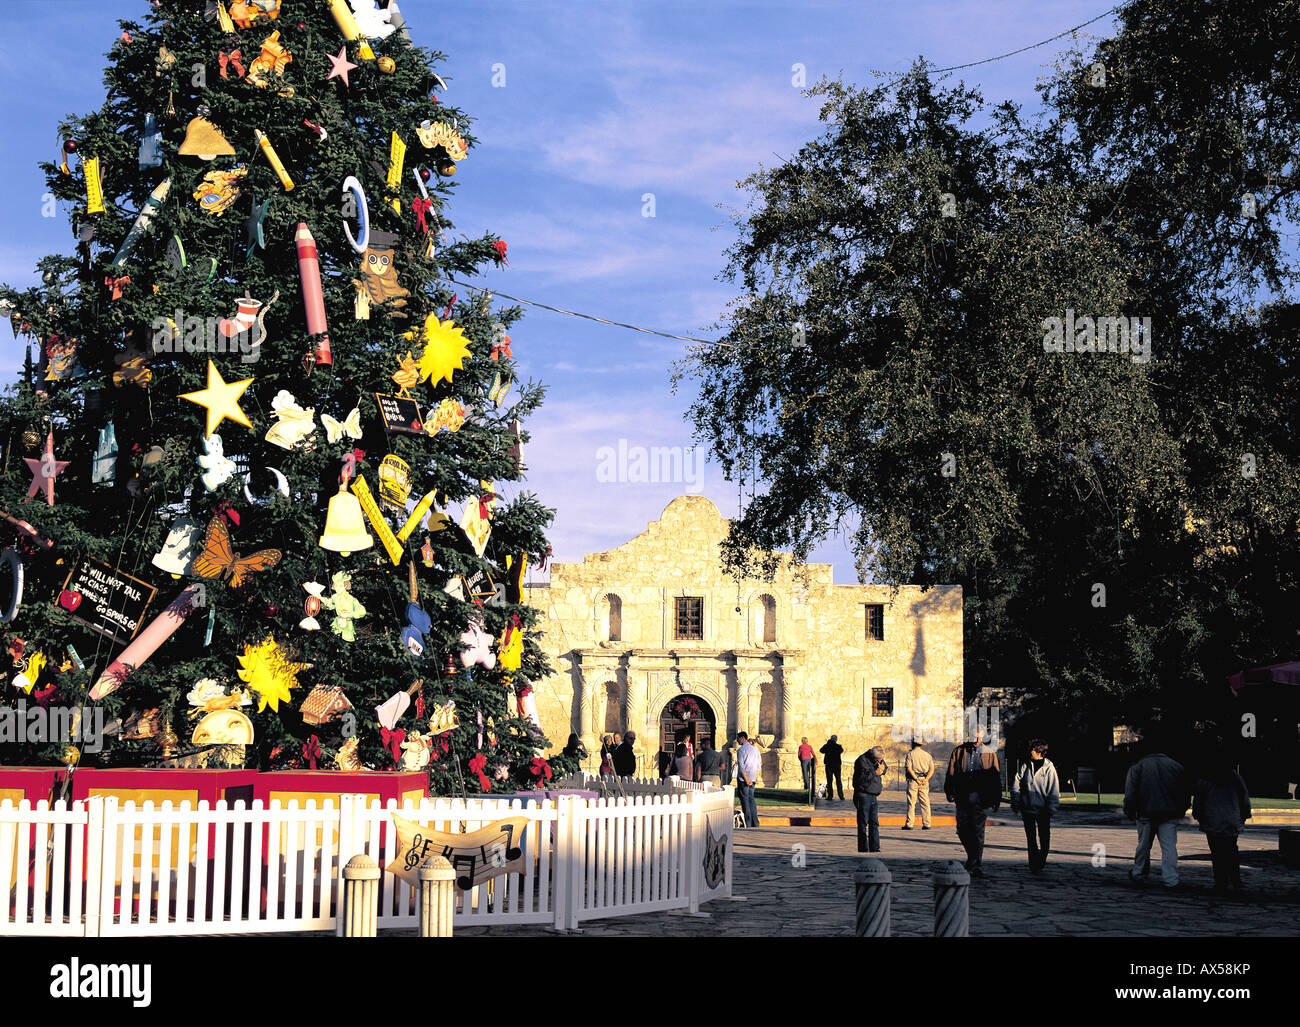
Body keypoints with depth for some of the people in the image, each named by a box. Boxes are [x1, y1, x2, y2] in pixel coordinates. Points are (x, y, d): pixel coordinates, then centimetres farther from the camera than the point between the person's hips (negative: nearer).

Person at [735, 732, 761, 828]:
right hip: (752, 778, 6)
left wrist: (746, 779, -15)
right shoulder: (754, 749, 11)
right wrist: (756, 778, 16)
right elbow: (757, 765, 14)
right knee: (751, 799, 12)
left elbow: (741, 767, -15)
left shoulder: (741, 750, -10)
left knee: (745, 800, -3)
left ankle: (747, 823, -5)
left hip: (743, 778, -6)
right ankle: (755, 823, 11)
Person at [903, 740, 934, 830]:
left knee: (911, 803, -2)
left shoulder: (910, 754, -1)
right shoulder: (927, 755, 12)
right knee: (925, 803, 7)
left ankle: (909, 824, -5)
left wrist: (916, 779, -13)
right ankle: (926, 824, 6)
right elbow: (932, 769, 4)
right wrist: (926, 779, -5)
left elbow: (909, 768, -13)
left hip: (913, 780, -4)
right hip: (924, 779, 4)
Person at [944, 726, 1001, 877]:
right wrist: (950, 792, -5)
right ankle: (972, 857, 30)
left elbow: (996, 778, 9)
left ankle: (977, 867, -3)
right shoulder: (958, 752, 10)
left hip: (980, 798, -2)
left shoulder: (990, 754, 8)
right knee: (962, 830, 5)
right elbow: (951, 773, 7)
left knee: (977, 831, -6)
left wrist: (996, 798, 3)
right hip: (963, 797, 2)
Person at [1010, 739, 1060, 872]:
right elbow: (1016, 786, 9)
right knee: (1031, 838, 4)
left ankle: (1042, 860, 23)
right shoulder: (1025, 767, 5)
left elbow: (1054, 790, -3)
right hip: (1027, 808, 2)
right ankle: (1034, 865, 9)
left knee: (1044, 837, 4)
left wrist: (1051, 807, -9)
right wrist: (1015, 804, 4)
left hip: (1043, 810, -2)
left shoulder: (1049, 768, -3)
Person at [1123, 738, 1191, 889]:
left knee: (1144, 845, 14)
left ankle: (1138, 873, 28)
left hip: (1146, 814, -1)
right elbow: (1186, 792, 10)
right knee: (1169, 846, 0)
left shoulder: (1137, 767, -3)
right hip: (1170, 815, 1)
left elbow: (1130, 793, -8)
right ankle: (1170, 879, -8)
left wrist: (1129, 813, 2)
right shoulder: (1176, 766, 6)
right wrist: (1181, 811, 19)